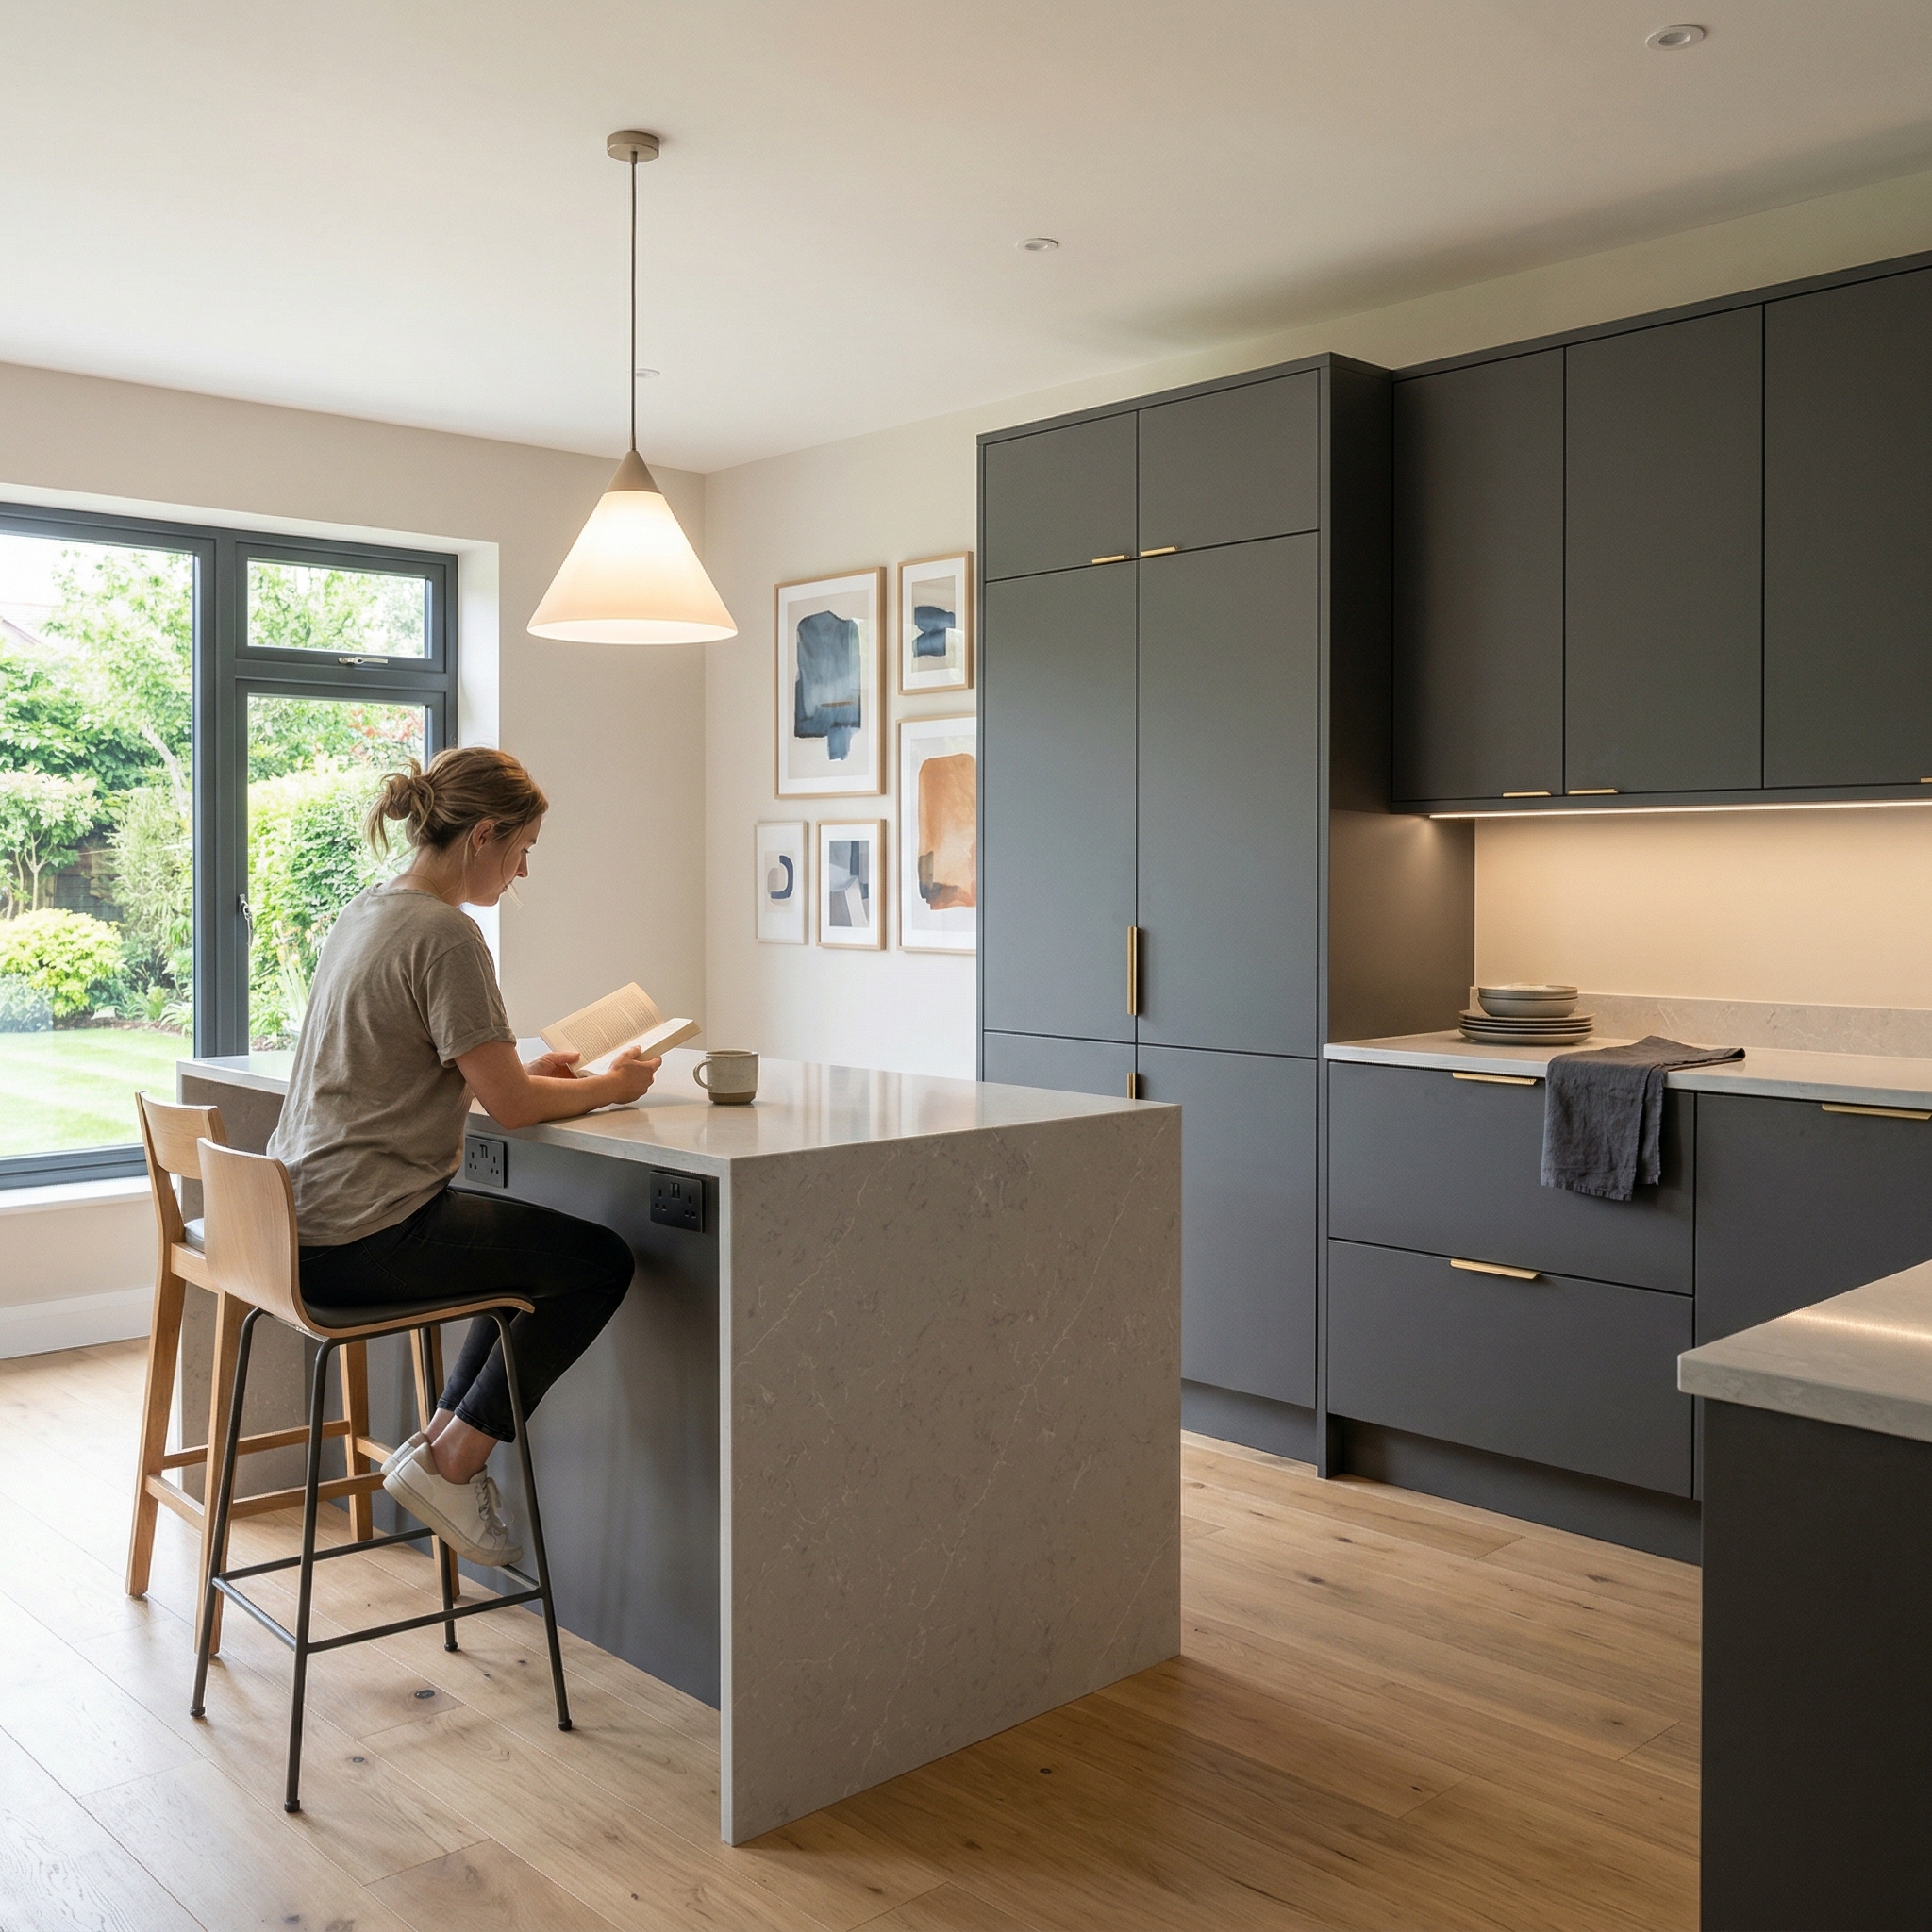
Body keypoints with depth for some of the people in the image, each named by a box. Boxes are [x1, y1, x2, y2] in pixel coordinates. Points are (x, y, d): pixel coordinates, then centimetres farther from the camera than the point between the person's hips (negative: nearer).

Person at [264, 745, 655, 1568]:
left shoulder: (365, 911, 11)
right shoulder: (445, 934, -18)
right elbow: (511, 1105, -17)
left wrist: (520, 1072, 12)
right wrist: (609, 1085, 0)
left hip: (305, 1219, 10)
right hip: (364, 1238, -10)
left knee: (543, 1248, 22)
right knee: (601, 1261, -1)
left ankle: (441, 1439, 20)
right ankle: (451, 1461, 5)